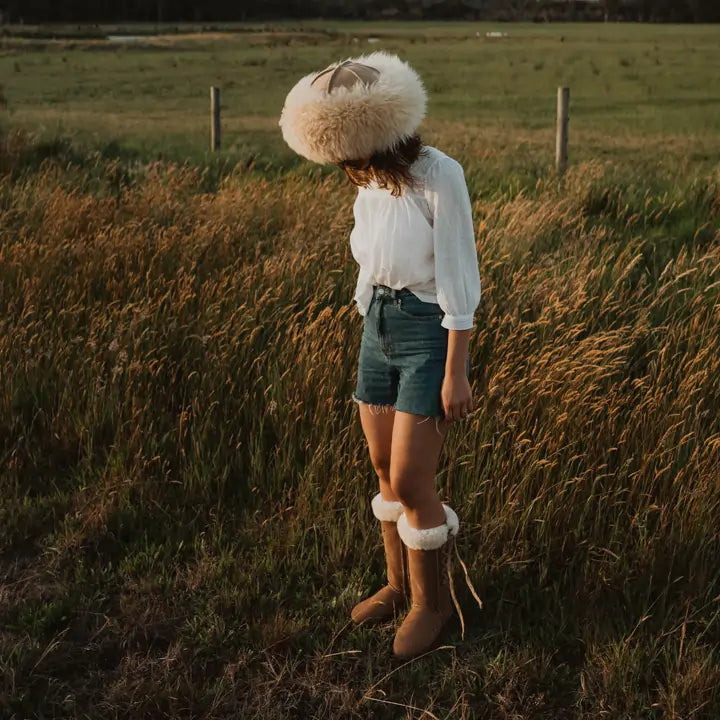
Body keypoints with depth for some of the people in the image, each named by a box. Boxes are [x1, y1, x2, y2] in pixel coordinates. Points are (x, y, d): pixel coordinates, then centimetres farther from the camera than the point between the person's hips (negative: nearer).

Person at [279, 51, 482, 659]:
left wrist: (456, 373, -16)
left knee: (409, 483, -4)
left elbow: (458, 279, -17)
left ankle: (433, 599, 18)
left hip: (430, 332, -7)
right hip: (378, 328, 7)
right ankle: (400, 584, 31)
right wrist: (368, 345, 20)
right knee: (385, 471, 12)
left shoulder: (440, 176, -18)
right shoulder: (372, 183, 4)